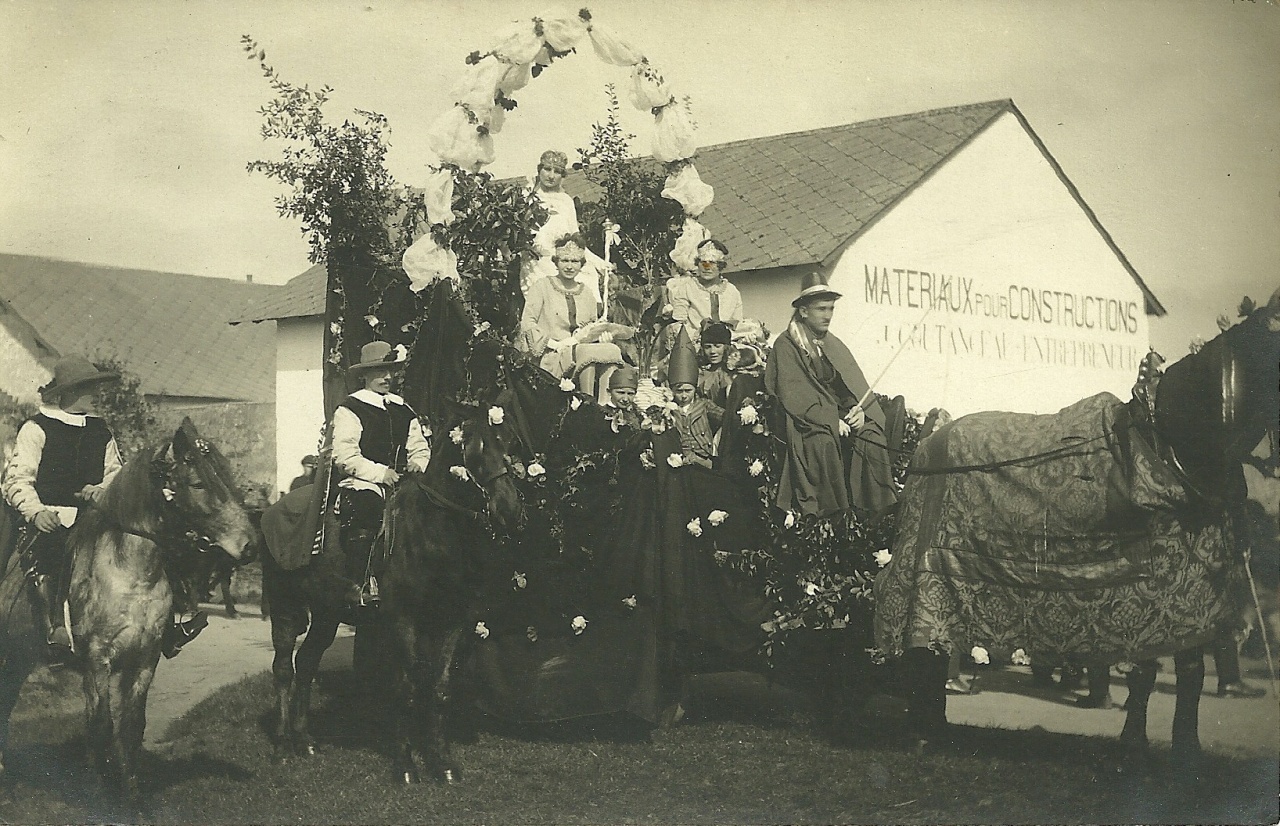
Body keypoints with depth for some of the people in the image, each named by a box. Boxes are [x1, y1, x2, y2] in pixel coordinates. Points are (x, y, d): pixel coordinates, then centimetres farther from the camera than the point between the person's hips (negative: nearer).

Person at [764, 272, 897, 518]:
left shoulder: (835, 345, 19)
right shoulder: (786, 347, 0)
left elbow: (855, 385, 10)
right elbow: (793, 394, -12)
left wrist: (859, 410, -13)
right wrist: (831, 421, -21)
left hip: (841, 418, 6)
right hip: (807, 424, -5)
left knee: (870, 439, -23)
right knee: (825, 443, -36)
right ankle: (828, 512, -33)